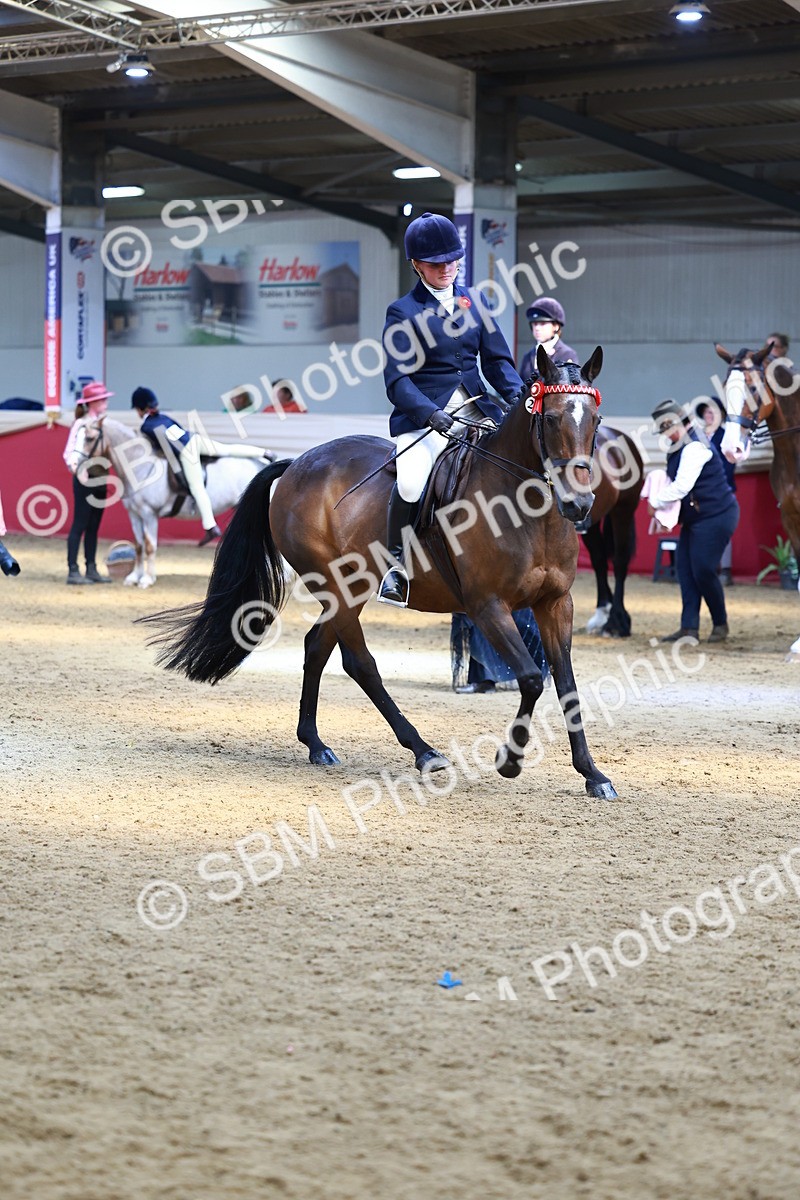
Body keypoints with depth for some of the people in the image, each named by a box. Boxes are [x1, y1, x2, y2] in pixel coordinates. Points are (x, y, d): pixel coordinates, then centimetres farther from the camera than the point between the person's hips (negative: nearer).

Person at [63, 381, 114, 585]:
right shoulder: (82, 425, -13)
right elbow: (72, 452, -22)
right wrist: (76, 468, -38)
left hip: (99, 479, 8)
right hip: (85, 479, -8)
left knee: (93, 527, 12)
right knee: (79, 525, -5)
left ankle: (91, 569, 17)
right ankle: (72, 570, -2)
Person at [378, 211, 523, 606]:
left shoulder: (474, 302, 14)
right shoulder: (403, 313, -1)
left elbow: (496, 359, 14)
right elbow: (397, 380, -9)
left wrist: (517, 396, -6)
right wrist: (431, 414, -26)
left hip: (476, 410, 5)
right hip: (423, 415, -5)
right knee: (411, 484, -30)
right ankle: (396, 563, -7)